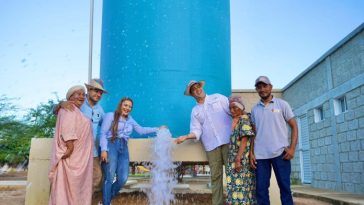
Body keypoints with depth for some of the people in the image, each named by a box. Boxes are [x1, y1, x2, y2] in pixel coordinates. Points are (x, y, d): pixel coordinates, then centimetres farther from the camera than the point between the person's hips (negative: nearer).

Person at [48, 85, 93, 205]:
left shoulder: (76, 111, 20)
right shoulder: (69, 109, -10)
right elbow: (67, 130, -21)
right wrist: (70, 148, -27)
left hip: (78, 155, 10)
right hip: (71, 155, -10)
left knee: (76, 184, 11)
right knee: (69, 184, -7)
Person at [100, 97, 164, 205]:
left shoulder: (130, 120, 22)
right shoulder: (110, 116, 3)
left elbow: (141, 130, 24)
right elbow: (103, 133, -4)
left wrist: (157, 129, 18)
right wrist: (104, 149, -15)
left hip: (123, 148, 6)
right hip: (111, 145, -5)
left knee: (123, 178, -4)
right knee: (110, 178, -11)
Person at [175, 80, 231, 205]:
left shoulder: (218, 98, 9)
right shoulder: (195, 111, 15)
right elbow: (197, 131, 5)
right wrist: (186, 137, -14)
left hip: (228, 140, -2)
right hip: (211, 145, 2)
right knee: (215, 175, 4)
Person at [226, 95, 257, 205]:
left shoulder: (244, 118, -7)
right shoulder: (233, 121, 17)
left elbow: (244, 140, -15)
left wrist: (238, 159, -19)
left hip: (242, 159, -8)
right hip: (234, 159, 8)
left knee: (243, 187, -5)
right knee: (236, 187, 8)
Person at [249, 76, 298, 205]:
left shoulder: (282, 104, 5)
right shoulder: (255, 109, 13)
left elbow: (294, 126, 3)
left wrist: (292, 148, -8)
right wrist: (251, 153, 4)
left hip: (280, 153, -2)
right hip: (260, 155, 3)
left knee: (285, 187, 3)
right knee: (261, 189, 4)